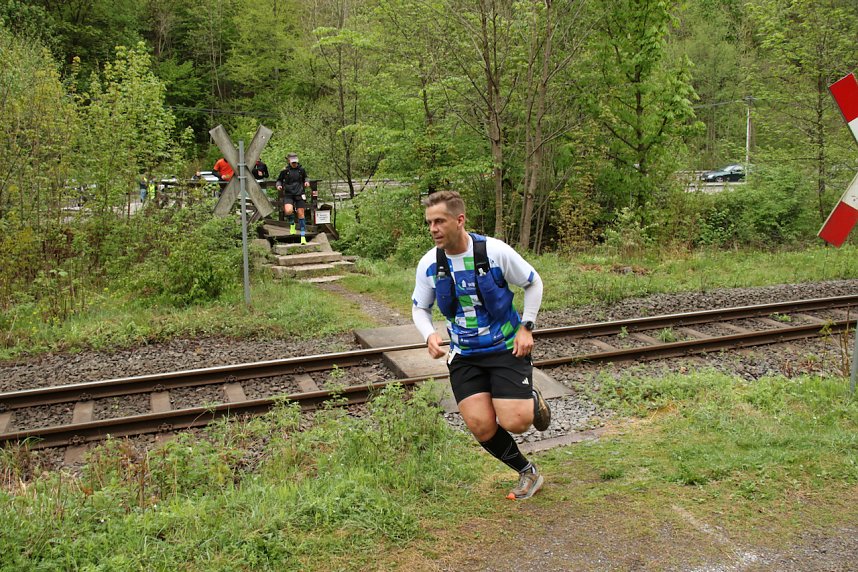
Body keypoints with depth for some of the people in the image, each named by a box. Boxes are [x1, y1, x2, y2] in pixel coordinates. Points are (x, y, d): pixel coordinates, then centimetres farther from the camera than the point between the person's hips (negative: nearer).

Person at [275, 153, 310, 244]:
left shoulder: (301, 169, 2)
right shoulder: (285, 170, -3)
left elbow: (305, 177, 20)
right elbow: (279, 180, 9)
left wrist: (306, 182, -1)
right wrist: (278, 185, -12)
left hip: (299, 194, 1)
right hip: (288, 194, -1)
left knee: (301, 214, -1)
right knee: (288, 211, -27)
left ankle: (303, 237, 6)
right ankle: (292, 223, 7)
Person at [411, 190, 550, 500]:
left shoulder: (496, 251, -16)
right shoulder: (429, 263, -8)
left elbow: (533, 283, 0)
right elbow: (420, 307, 8)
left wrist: (526, 327, -6)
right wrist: (430, 335, -13)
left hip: (507, 347, -3)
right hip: (464, 355, 3)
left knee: (514, 423, -14)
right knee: (481, 426, -8)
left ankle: (533, 400, 25)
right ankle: (528, 473, 18)